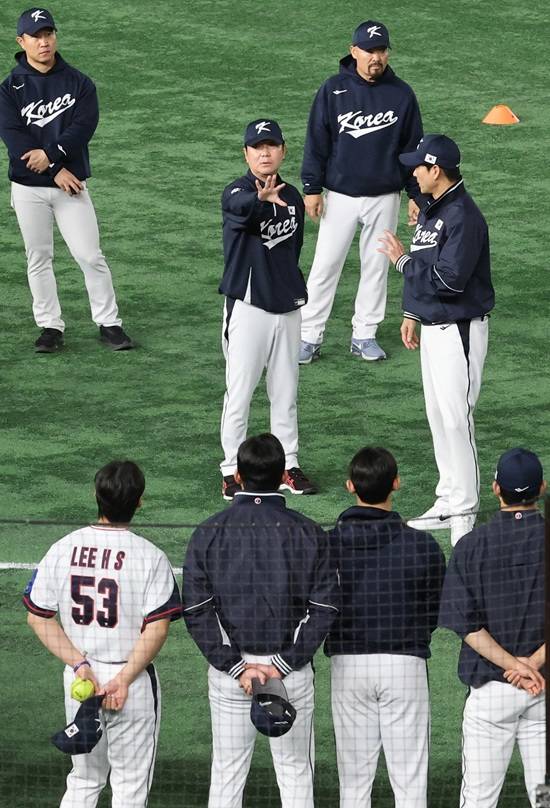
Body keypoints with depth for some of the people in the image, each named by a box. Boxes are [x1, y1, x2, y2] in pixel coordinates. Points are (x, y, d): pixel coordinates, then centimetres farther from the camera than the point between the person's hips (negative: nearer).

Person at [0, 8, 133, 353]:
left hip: (70, 183, 0)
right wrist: (56, 170, -18)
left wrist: (51, 153, -21)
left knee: (90, 256, -3)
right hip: (28, 188, 0)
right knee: (39, 259, 6)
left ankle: (109, 322, 6)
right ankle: (50, 327, 14)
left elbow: (85, 126, -8)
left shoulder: (78, 83, 3)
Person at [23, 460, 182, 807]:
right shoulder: (150, 557, -13)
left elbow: (38, 616, -1)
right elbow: (157, 628, -18)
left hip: (78, 678, 4)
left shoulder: (62, 550, -2)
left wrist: (79, 663, -6)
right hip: (135, 683, -4)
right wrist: (123, 681, -16)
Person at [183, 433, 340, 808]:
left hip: (228, 671, 0)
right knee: (295, 773, 9)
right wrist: (284, 664, -8)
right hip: (293, 674, 0)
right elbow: (325, 608, -7)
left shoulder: (209, 533, -2)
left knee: (226, 776, 8)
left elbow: (196, 611, -7)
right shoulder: (309, 533, -3)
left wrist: (234, 666, -7)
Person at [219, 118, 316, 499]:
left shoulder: (291, 196, 7)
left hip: (287, 306, 6)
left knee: (286, 392, 13)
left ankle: (288, 464, 23)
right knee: (240, 392, -1)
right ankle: (233, 471, 6)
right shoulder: (237, 192, -12)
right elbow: (240, 207, -38)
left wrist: (295, 288, 9)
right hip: (247, 306, -5)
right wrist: (261, 199, -61)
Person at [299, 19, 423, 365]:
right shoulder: (333, 90, -4)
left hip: (385, 198, 1)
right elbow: (317, 141, 0)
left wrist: (416, 194, 5)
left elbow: (413, 146, 6)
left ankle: (365, 335, 19)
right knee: (325, 265, -1)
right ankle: (310, 337, 4)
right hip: (340, 195, -1)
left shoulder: (402, 94, -1)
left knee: (376, 266, 8)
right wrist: (312, 189, -5)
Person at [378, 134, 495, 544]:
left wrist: (403, 260, -17)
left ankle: (464, 510, 0)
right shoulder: (431, 209, 11)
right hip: (433, 326, 10)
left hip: (459, 331, -10)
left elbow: (450, 279, -26)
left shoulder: (463, 216, -21)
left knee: (456, 418, -6)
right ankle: (449, 502, 23)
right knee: (438, 416, 15)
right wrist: (412, 314, 19)